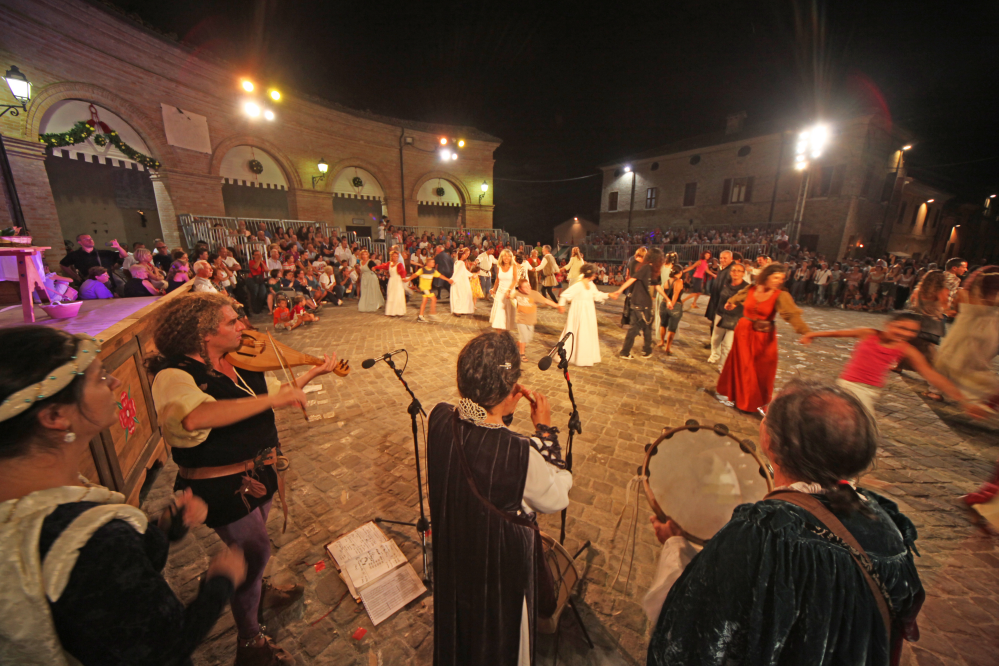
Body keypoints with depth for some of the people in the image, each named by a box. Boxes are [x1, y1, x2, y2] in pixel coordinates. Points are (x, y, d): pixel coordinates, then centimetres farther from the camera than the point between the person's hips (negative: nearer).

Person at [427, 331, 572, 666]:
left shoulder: (438, 419, -24)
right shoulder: (522, 453, -39)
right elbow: (556, 500, -19)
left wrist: (501, 415, -10)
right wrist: (545, 430, -19)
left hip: (451, 553, 5)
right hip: (502, 561, -5)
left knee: (458, 618, 36)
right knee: (499, 632, 29)